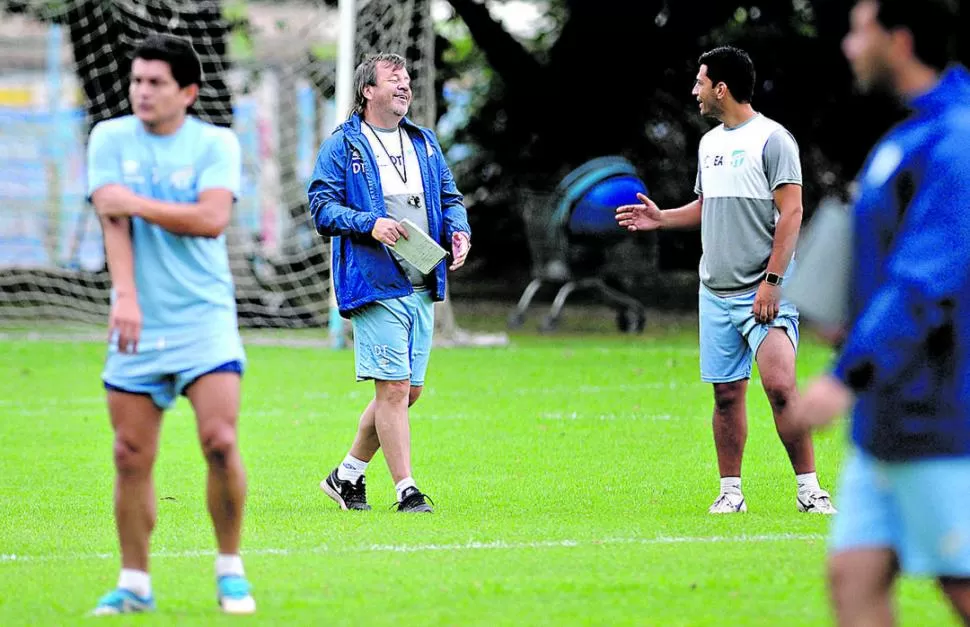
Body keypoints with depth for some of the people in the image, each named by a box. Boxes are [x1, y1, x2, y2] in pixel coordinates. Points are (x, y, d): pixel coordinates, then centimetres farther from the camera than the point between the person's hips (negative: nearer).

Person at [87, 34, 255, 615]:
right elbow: (113, 219, -7)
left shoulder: (217, 143, 1)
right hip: (137, 324, 2)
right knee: (131, 457, 0)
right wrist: (126, 297, -19)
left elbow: (212, 219, -13)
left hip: (204, 319, -2)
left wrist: (136, 202, -12)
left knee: (220, 441, -14)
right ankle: (135, 583, 11)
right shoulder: (110, 138, 5)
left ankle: (231, 570, 2)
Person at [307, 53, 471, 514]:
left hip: (423, 286, 7)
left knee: (407, 391, 9)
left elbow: (449, 197, 22)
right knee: (393, 388, -10)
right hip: (376, 285, -7)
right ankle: (406, 490, -6)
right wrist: (370, 224, -22)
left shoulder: (424, 143, 18)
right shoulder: (342, 146, -1)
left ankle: (348, 475, 23)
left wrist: (458, 232, 1)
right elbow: (322, 206, -7)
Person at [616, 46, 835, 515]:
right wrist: (661, 218, 14)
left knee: (779, 385, -17)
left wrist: (772, 281, -18)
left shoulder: (772, 139, -7)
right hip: (715, 293, 7)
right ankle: (730, 492, 14)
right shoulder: (709, 143, 16)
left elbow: (790, 212, -12)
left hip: (764, 291, -7)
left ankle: (809, 489, -10)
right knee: (726, 393, 6)